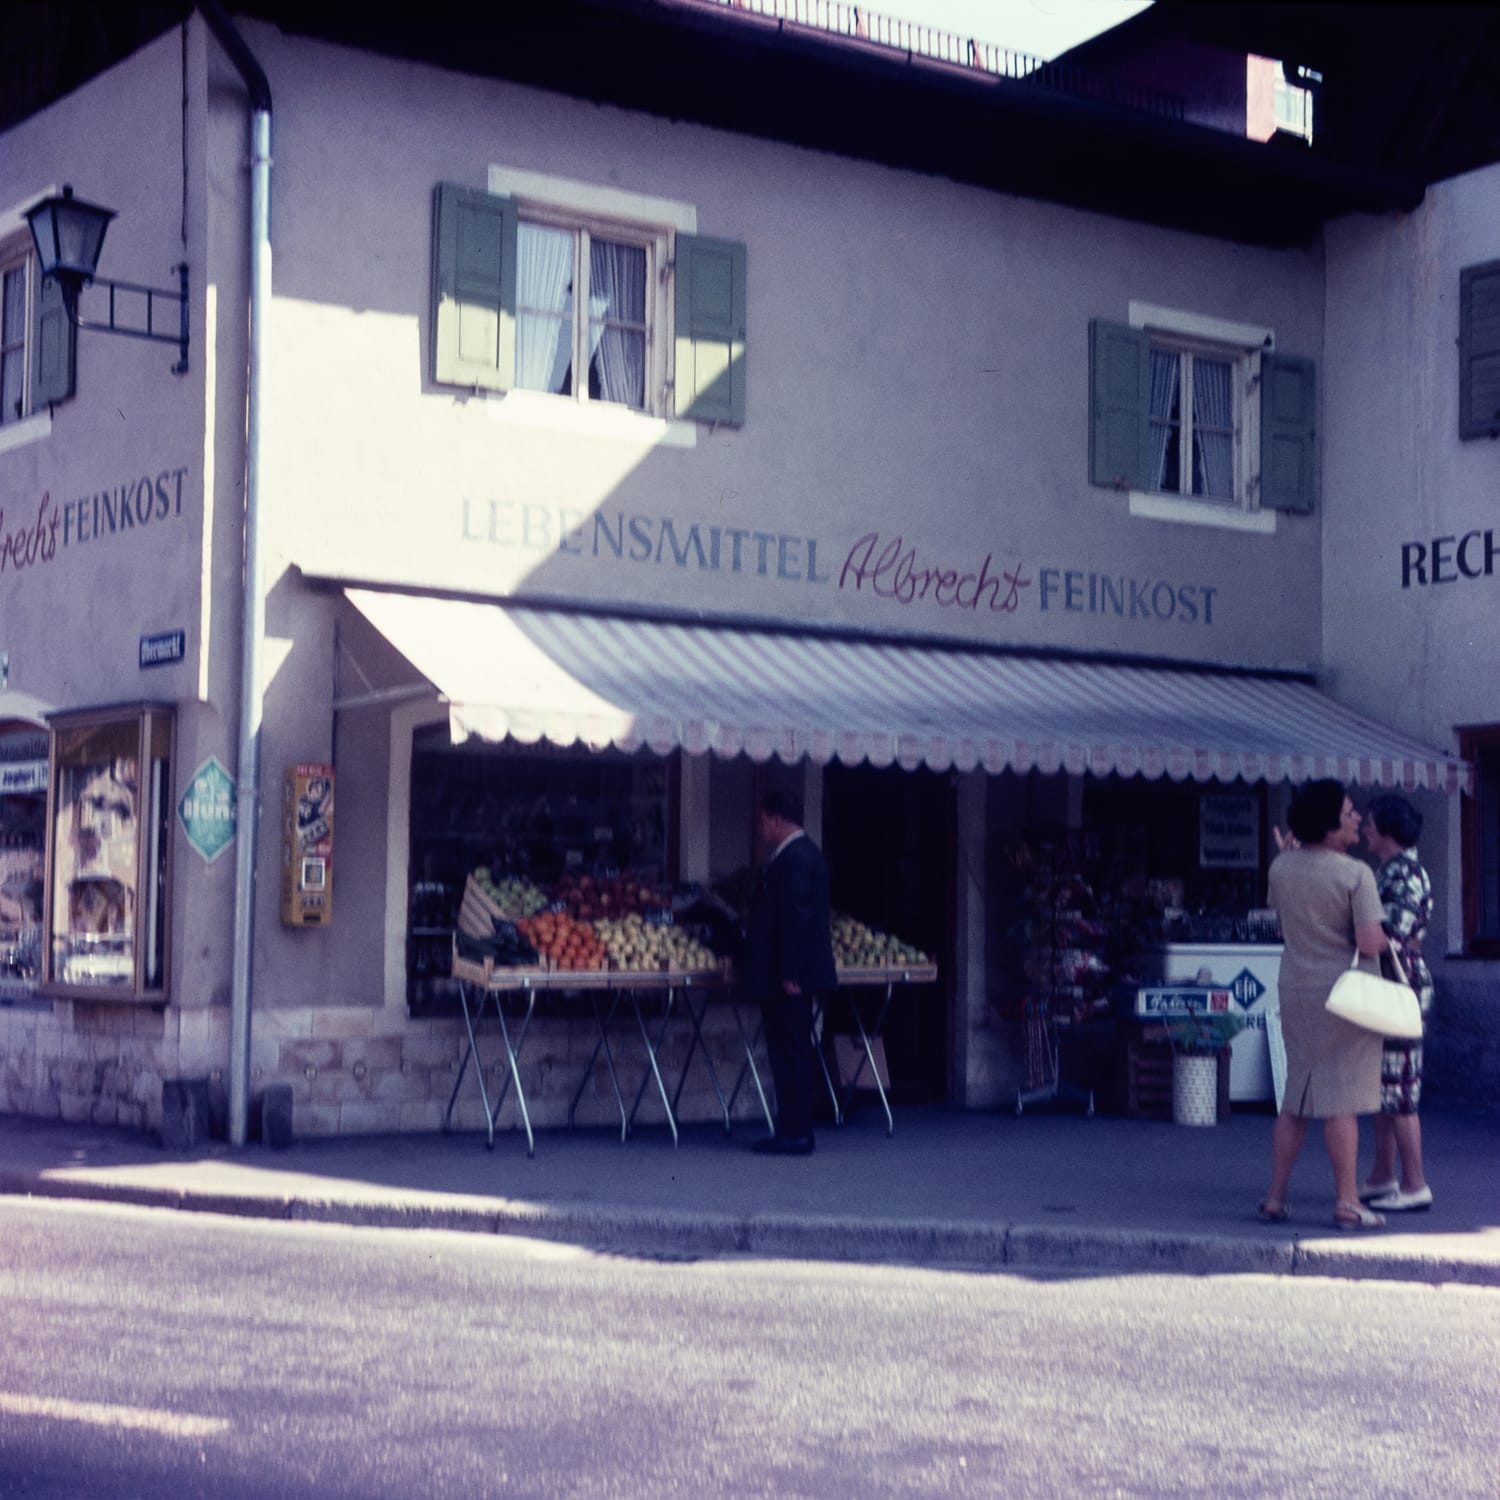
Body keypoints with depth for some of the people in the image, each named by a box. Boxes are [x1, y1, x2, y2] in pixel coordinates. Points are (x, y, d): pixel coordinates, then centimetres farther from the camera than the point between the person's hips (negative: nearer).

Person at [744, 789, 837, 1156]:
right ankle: (791, 1129, 17)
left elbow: (796, 917, -22)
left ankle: (795, 1134, -3)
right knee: (790, 1053, 13)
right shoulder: (802, 853, 16)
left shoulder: (794, 858, -16)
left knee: (792, 1053, -6)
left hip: (789, 975, -10)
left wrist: (789, 974, -22)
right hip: (792, 972, 10)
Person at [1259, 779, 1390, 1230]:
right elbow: (1370, 943, -21)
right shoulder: (1355, 874, -16)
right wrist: (1386, 936, 1)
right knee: (1341, 1101, -1)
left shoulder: (1281, 867, 1)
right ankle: (1347, 1203, 3)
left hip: (1296, 992, 6)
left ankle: (1275, 1197, 16)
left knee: (1295, 1099, 13)